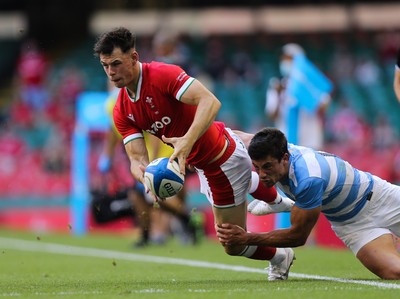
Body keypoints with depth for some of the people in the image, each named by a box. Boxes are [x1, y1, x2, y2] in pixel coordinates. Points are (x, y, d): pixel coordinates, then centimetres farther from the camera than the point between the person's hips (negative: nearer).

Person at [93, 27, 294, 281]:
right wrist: (147, 178, -36)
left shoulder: (163, 74, -31)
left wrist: (187, 141, -54)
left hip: (224, 163, -9)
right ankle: (278, 200, 73)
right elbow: (137, 157, -13)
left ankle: (279, 257, 34)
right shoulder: (122, 111, -7)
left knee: (233, 246, 3)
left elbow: (210, 102, -41)